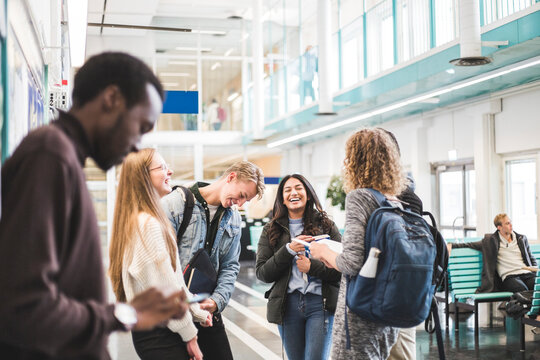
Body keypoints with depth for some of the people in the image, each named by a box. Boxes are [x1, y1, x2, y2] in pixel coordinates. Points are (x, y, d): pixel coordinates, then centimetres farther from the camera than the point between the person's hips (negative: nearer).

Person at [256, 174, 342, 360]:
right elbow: (261, 273, 0)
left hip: (321, 303, -2)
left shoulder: (326, 225, 5)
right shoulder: (271, 230, 9)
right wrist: (289, 250, -11)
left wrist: (312, 267, -14)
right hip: (287, 304, 2)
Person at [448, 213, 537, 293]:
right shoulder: (492, 240, 10)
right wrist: (452, 245, -2)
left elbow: (532, 259, 28)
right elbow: (471, 245, 11)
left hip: (527, 273, 3)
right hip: (509, 276, -3)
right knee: (523, 290, -37)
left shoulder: (522, 238, 21)